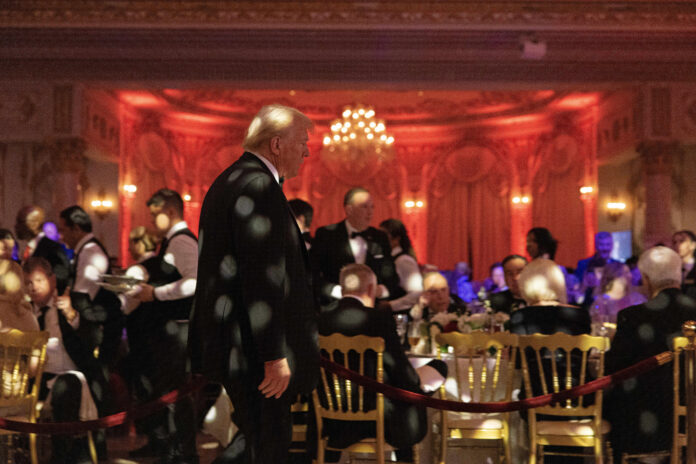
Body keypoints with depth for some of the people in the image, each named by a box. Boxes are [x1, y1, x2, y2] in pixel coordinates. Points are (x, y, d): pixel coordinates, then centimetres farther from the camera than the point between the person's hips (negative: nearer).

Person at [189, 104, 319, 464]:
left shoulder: (227, 182, 15)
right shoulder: (259, 186, -18)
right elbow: (263, 278, -23)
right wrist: (275, 355, -22)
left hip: (226, 338, 10)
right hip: (253, 348, -10)